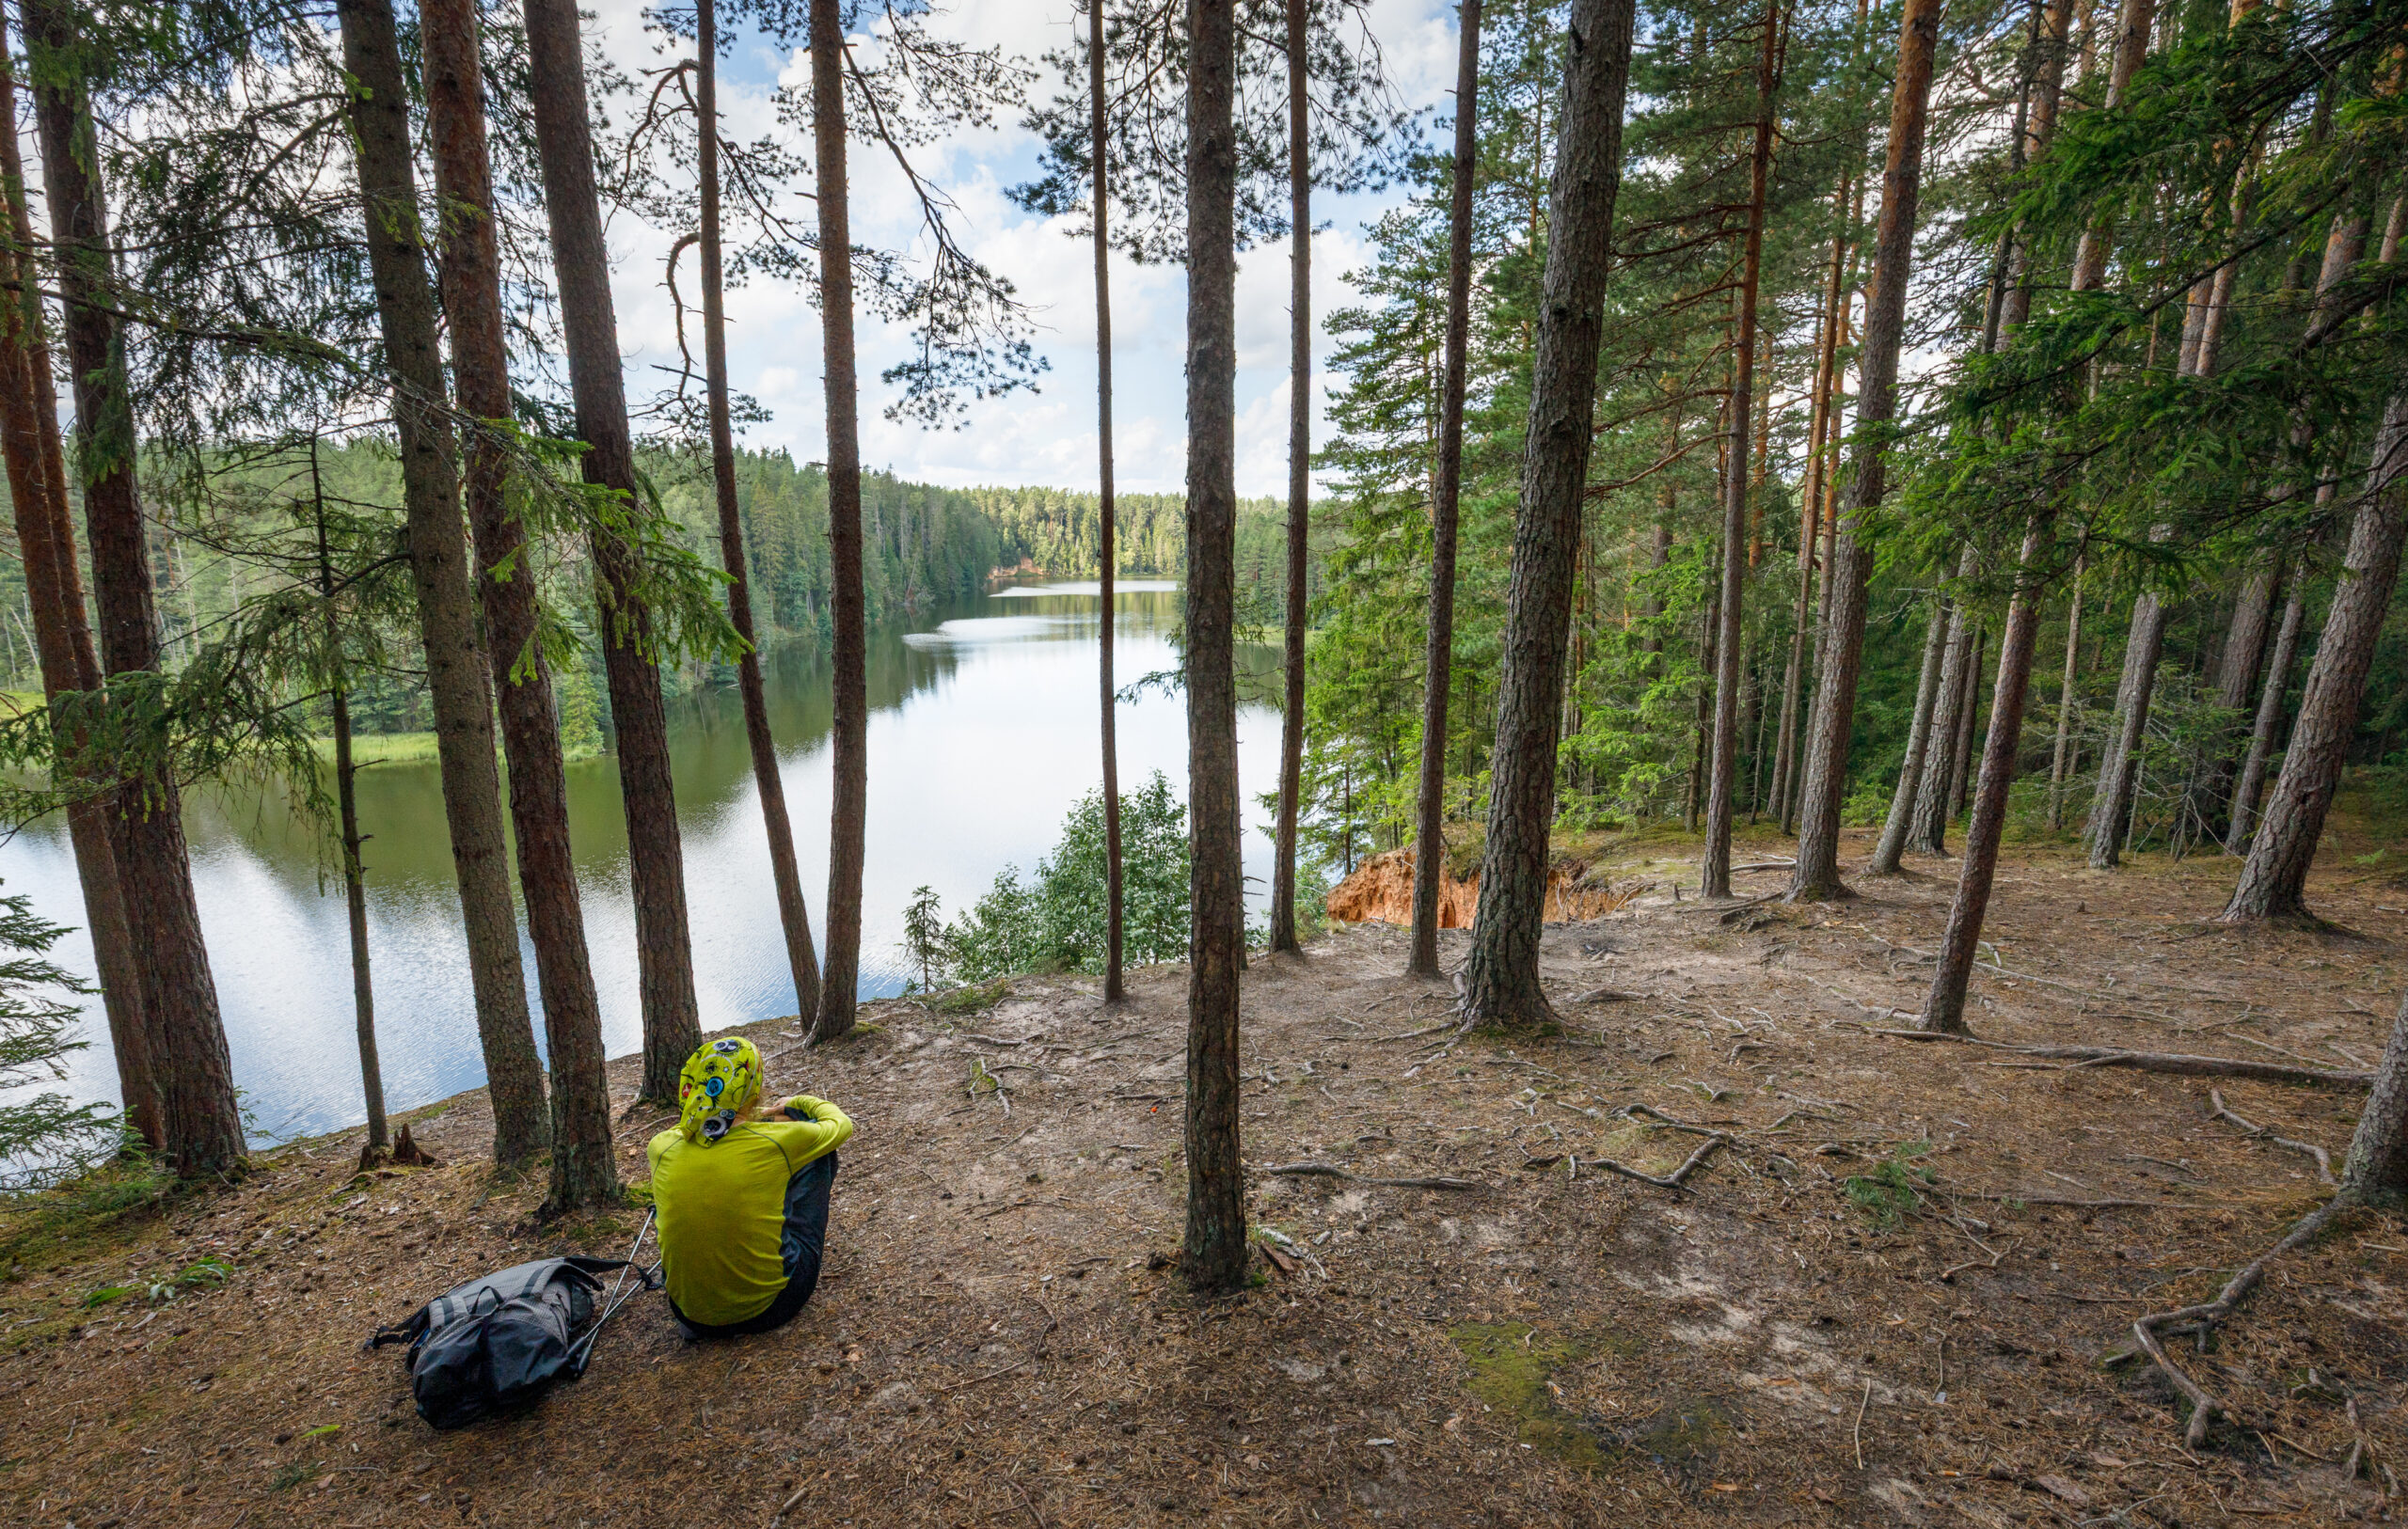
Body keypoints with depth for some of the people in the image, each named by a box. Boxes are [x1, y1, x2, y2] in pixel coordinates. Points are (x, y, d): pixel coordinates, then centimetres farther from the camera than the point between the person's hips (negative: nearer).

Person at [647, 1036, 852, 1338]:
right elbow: (842, 1125, 3)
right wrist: (800, 1103, 23)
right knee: (815, 1144, 11)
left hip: (691, 1313, 3)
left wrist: (756, 1116, 31)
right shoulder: (776, 1141, -18)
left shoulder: (663, 1149, -10)